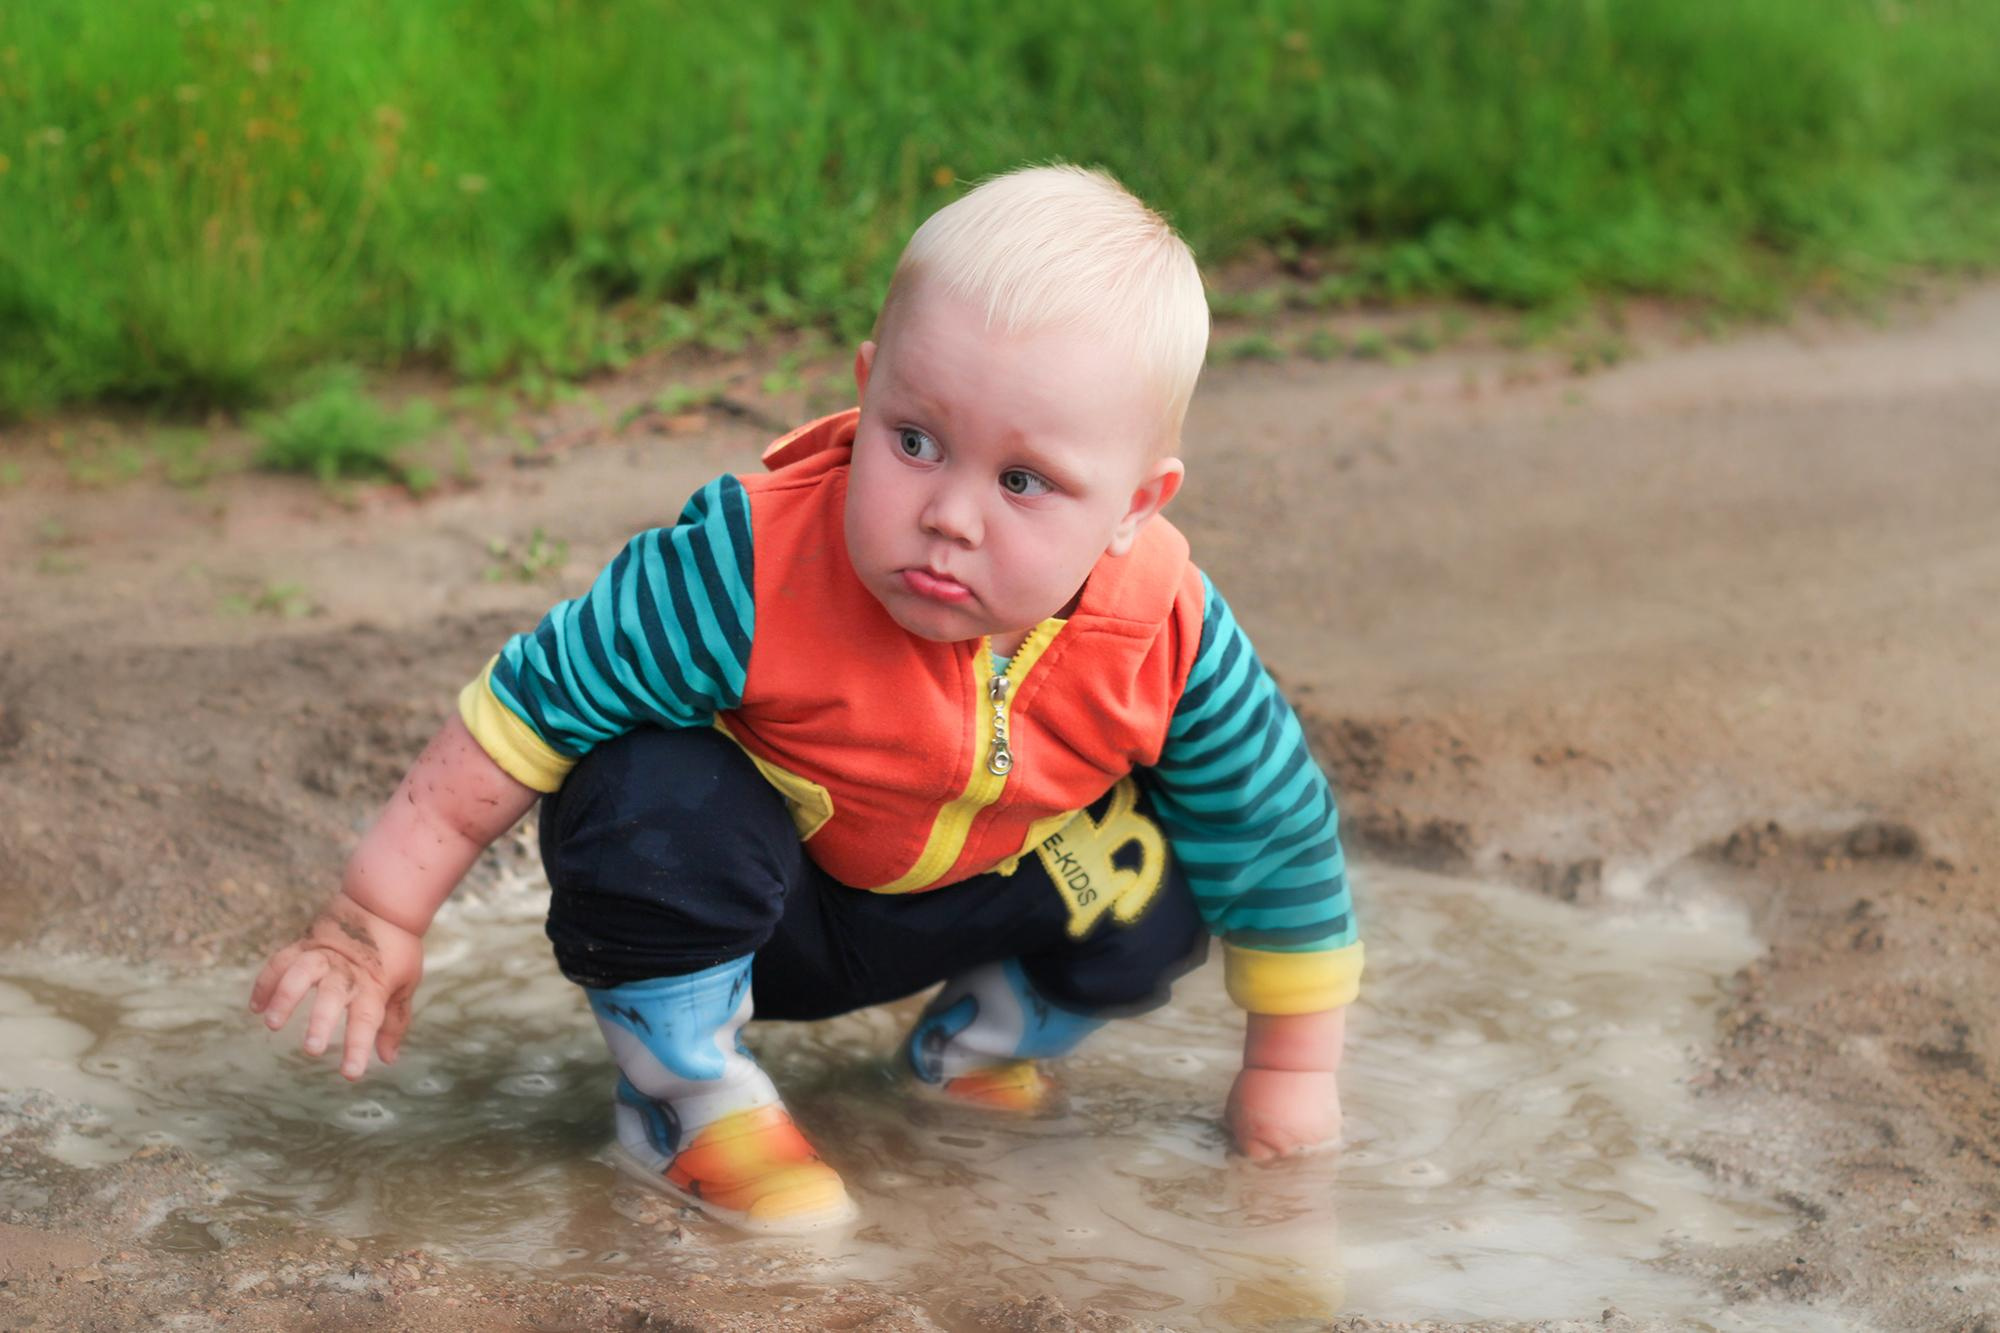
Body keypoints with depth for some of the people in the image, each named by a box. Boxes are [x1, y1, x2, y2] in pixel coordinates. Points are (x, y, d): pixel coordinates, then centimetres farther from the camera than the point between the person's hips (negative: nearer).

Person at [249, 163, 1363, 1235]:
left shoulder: (1169, 644, -27)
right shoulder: (754, 569, -37)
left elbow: (1282, 832, -10)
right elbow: (526, 709, -27)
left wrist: (1291, 1067, 0)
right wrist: (380, 920, -23)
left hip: (965, 898, 4)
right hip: (738, 905, -4)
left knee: (1157, 892, -16)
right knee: (656, 799, -34)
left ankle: (982, 1038, 16)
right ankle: (689, 1094, -7)